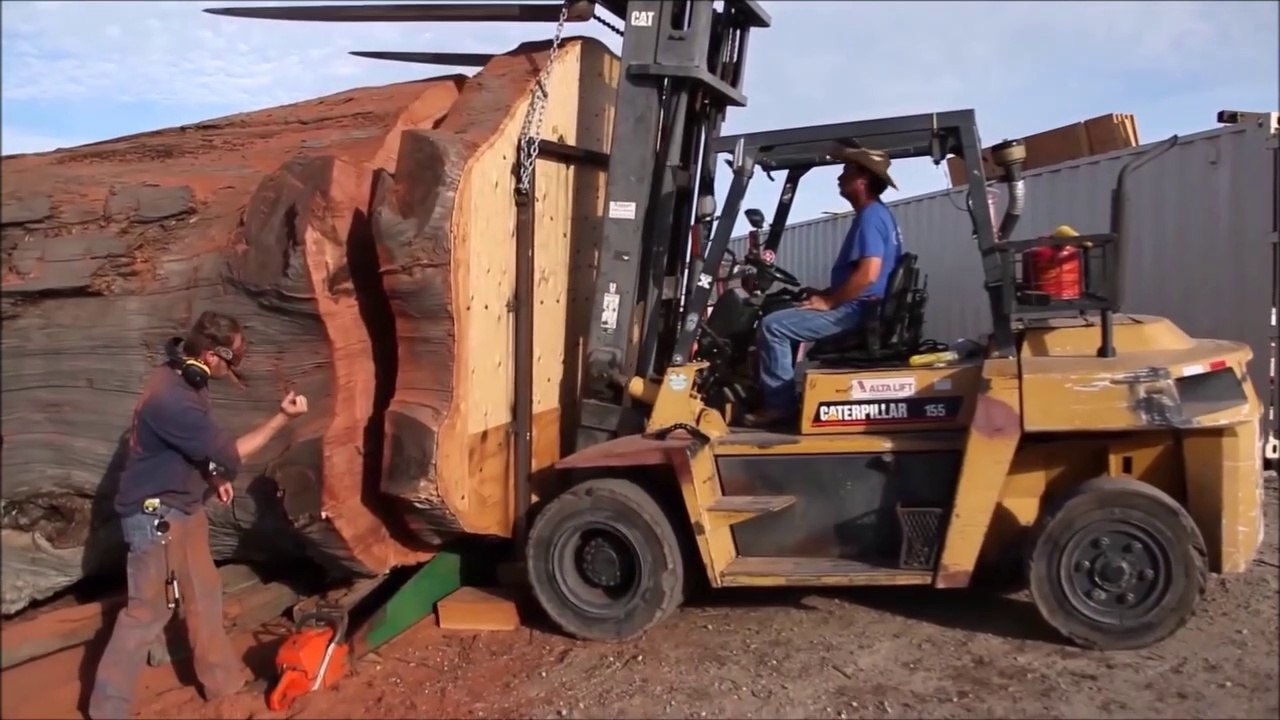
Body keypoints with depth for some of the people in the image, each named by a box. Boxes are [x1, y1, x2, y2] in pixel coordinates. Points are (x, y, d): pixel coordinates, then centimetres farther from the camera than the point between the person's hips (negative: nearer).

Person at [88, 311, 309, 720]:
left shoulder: (185, 380, 0)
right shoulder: (172, 398, -31)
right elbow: (231, 454, -24)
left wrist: (213, 477, 8)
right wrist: (283, 418, -20)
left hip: (184, 509, 10)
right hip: (156, 517, -9)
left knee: (204, 596, 18)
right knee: (147, 611, 2)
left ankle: (223, 680, 32)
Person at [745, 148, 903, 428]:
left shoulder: (870, 216, -15)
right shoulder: (879, 214, 17)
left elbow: (868, 273, -26)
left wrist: (828, 302, -16)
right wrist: (826, 293, 14)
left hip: (856, 311, -11)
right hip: (862, 309, 11)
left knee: (773, 325, -14)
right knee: (788, 317, 21)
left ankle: (780, 404, -9)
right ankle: (783, 397, 15)